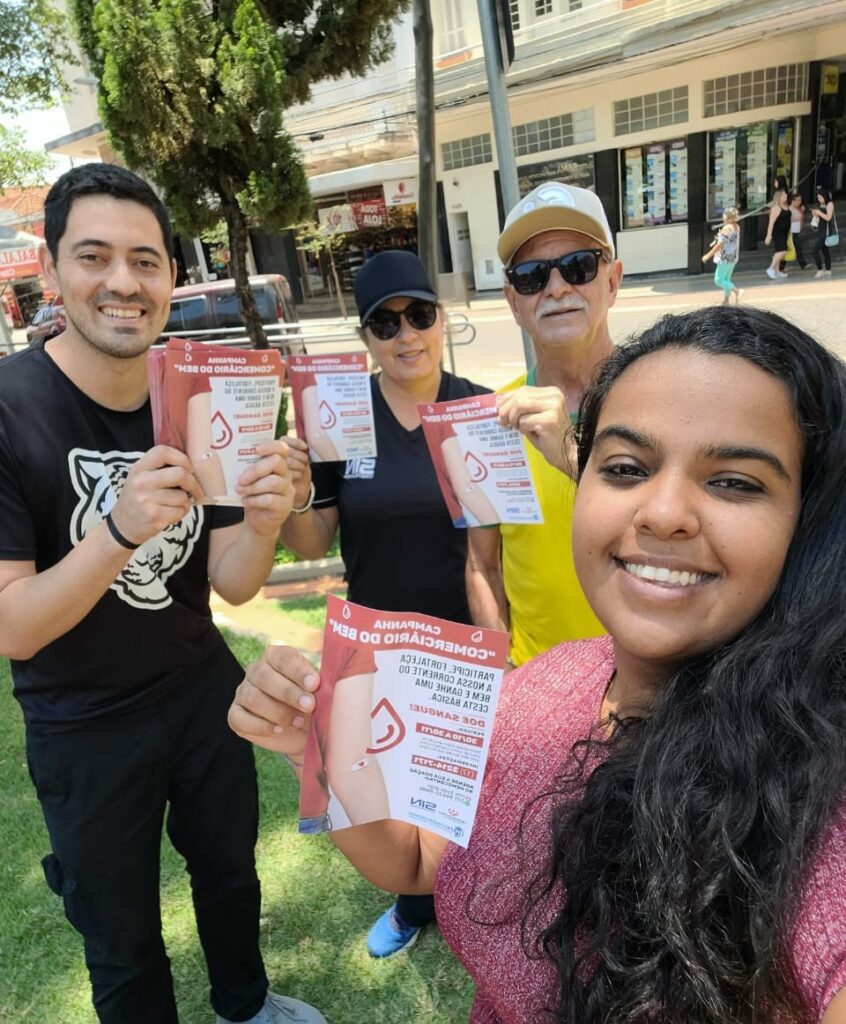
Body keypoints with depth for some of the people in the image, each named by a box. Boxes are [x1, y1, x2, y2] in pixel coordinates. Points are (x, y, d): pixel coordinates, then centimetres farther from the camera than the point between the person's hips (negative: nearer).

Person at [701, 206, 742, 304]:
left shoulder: (726, 228, -20)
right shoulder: (736, 227, 6)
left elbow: (720, 244, -21)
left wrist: (708, 255, -16)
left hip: (725, 258, -9)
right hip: (733, 257, 9)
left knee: (718, 280, -2)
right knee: (726, 279, 17)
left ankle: (736, 291, -14)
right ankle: (726, 300, 22)